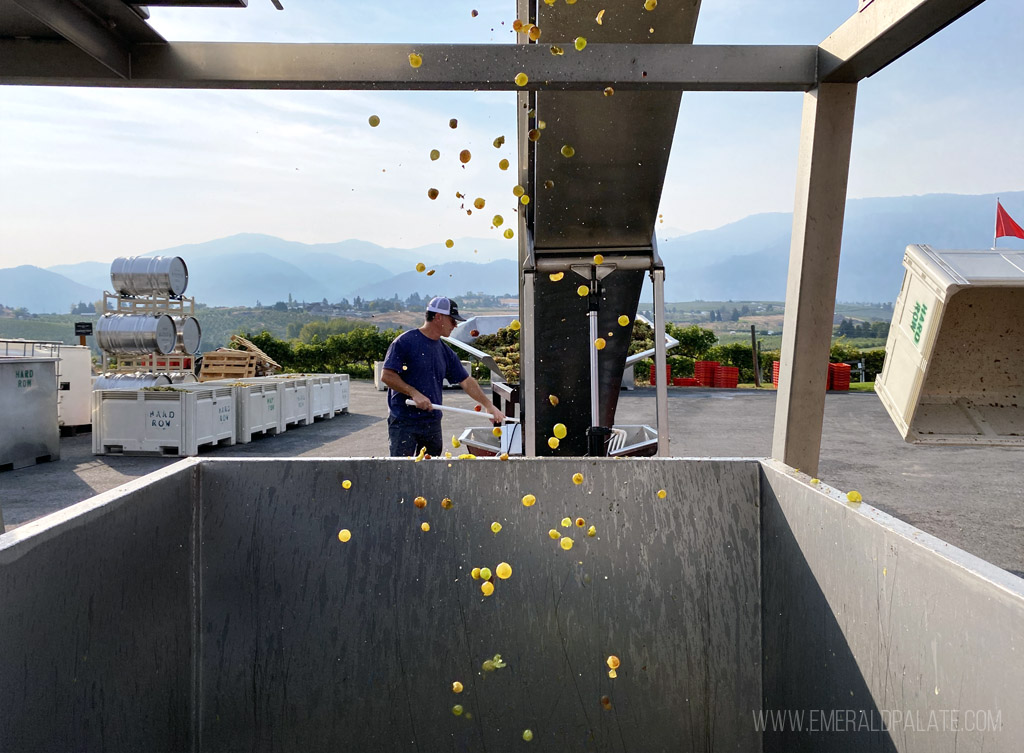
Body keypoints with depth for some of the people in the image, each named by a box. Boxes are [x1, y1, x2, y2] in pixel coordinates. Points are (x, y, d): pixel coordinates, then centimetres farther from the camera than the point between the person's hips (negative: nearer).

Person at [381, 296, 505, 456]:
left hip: (433, 423, 6)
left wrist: (489, 406, 11)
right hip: (403, 423, -6)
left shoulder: (445, 352, 12)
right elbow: (387, 376, -12)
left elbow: (466, 382, 16)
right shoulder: (406, 341, -8)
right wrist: (414, 393, -19)